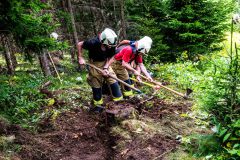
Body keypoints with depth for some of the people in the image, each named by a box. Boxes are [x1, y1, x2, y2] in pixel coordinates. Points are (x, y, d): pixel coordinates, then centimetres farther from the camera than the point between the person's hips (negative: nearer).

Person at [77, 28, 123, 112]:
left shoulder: (112, 47, -21)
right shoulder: (93, 43, -30)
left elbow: (110, 58, -7)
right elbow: (79, 44, -14)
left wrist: (106, 68, -21)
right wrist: (80, 58, -16)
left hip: (105, 63, 3)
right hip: (94, 64, -2)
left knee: (113, 81, -6)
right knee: (96, 84, 5)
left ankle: (119, 100, 7)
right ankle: (98, 104, 22)